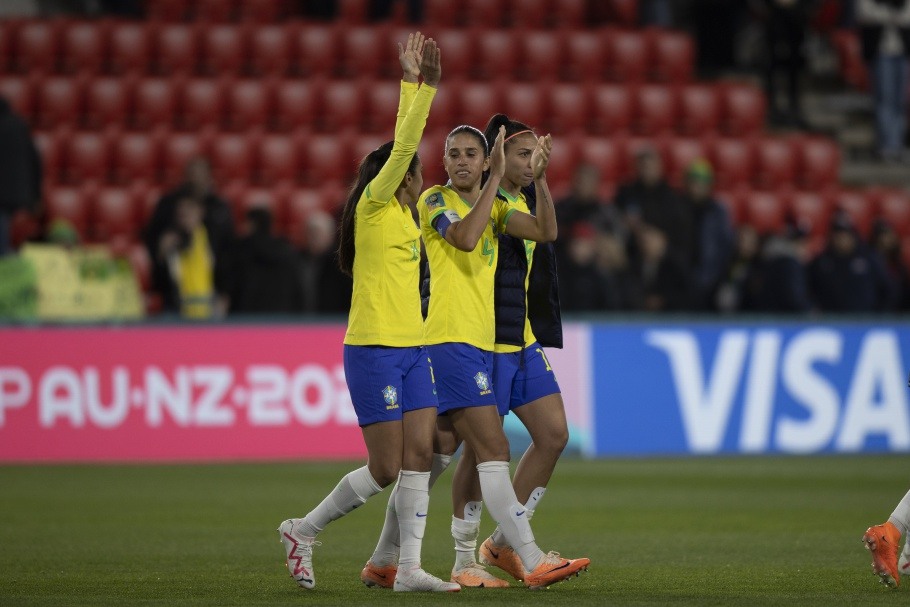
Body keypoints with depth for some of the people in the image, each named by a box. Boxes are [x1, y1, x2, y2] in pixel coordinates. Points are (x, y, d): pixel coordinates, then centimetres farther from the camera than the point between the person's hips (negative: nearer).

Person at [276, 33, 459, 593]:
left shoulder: (402, 210, 14)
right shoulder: (375, 204, -7)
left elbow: (406, 142, 21)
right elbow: (404, 147, -17)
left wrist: (415, 83, 19)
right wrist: (425, 85, -16)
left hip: (411, 349, 8)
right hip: (374, 351, -8)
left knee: (420, 455, -1)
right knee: (385, 469, -6)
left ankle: (409, 567, -2)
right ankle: (304, 530, 11)